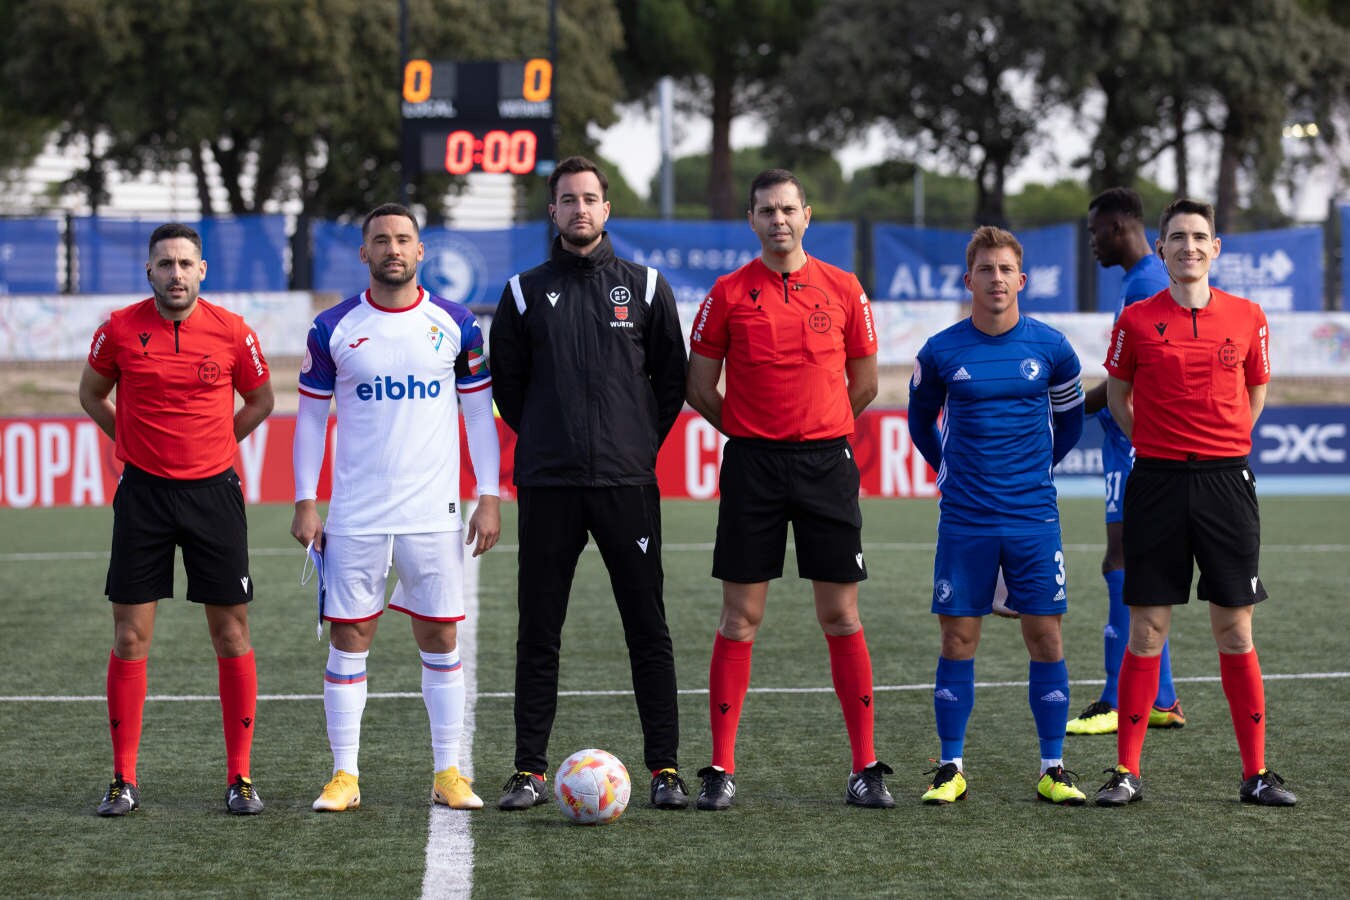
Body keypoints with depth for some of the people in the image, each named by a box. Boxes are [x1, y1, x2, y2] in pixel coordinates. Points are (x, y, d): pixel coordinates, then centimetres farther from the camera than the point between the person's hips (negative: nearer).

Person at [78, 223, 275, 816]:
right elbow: (91, 394, 15)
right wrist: (136, 441, 10)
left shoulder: (233, 332, -3)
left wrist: (212, 445, 9)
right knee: (130, 635, -1)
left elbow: (259, 400, 14)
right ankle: (124, 779, 7)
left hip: (213, 491, 0)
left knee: (231, 634, 1)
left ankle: (240, 777, 8)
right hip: (143, 493, 0)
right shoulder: (119, 329, -3)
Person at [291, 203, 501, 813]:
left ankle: (447, 773, 10)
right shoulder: (332, 329, 2)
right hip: (354, 516, 0)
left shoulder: (456, 325, 4)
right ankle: (345, 775, 6)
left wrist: (489, 498, 2)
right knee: (348, 637, 0)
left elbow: (479, 412, 8)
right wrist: (304, 504, 1)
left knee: (440, 637, 3)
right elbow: (310, 417, 7)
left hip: (434, 512, 1)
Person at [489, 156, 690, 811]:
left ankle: (664, 768, 4)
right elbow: (506, 382, 14)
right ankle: (529, 770, 7)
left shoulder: (645, 288, 7)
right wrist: (547, 440, 9)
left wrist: (640, 443, 7)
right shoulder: (525, 293, 8)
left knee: (648, 629, -1)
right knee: (538, 632, 1)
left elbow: (672, 378, 12)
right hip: (547, 486, 1)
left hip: (628, 484, 0)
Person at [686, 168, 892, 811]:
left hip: (827, 461, 1)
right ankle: (721, 769, 4)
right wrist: (751, 432, 9)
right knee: (740, 618, 0)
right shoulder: (728, 293, 2)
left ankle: (865, 769, 6)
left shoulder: (841, 289, 5)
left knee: (841, 617, 1)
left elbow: (864, 380, 13)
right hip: (752, 466, -1)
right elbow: (700, 387, 7)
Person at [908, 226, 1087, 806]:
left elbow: (1070, 419, 16)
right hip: (964, 520, 0)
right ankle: (951, 768, 8)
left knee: (1045, 637, -1)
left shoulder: (1050, 348, 0)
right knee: (958, 639, 1)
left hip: (1034, 517, 0)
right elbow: (921, 420, 16)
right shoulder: (941, 353, -1)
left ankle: (1053, 769, 6)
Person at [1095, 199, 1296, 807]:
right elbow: (1117, 395, 13)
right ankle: (1126, 772, 7)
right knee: (1146, 630, 0)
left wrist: (1225, 446, 11)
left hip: (1226, 478, 1)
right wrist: (1152, 444, 7)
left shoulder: (1247, 318, 4)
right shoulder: (1136, 319, 1)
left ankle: (1256, 773, 9)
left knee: (1235, 632, 3)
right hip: (1157, 482, -1)